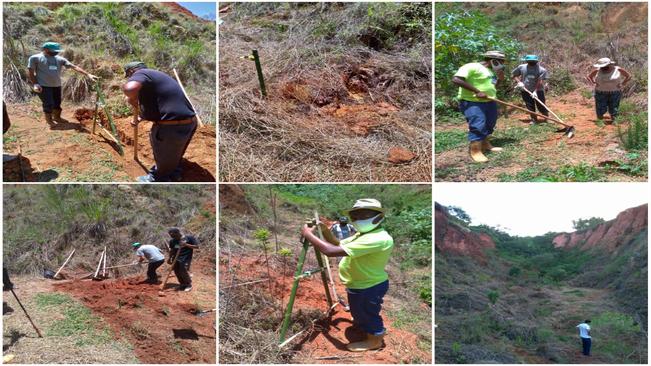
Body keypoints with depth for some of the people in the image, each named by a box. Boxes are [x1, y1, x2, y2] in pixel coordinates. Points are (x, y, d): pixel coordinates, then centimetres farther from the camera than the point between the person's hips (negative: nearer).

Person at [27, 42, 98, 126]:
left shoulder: (60, 59, 5)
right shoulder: (35, 58, -4)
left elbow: (74, 67, -2)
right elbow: (30, 72, -2)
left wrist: (88, 74, -11)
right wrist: (35, 84, -14)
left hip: (57, 86, 5)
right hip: (43, 86, -5)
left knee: (57, 103, 14)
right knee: (48, 104, -6)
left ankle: (57, 118, 37)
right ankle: (49, 121, 11)